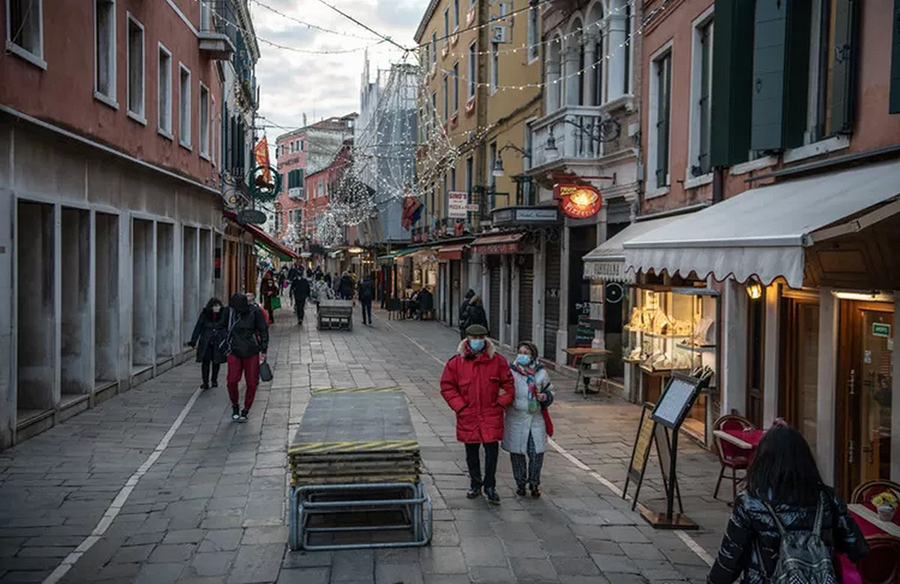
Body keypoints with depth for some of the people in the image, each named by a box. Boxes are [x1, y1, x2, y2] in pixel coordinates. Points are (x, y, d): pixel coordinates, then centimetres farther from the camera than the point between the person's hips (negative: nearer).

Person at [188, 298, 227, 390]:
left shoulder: (223, 315, -1)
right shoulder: (205, 314, -1)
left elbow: (228, 328, 5)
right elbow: (198, 328, 1)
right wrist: (193, 340, -3)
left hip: (218, 343, 1)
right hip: (206, 343, -1)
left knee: (216, 362, 8)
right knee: (205, 362, -5)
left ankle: (214, 380, 27)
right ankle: (205, 382, 2)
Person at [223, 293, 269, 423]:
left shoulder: (255, 312, -8)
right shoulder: (229, 311, -1)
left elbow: (263, 330, -1)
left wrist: (263, 350, -4)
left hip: (252, 353, -1)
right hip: (234, 353, 1)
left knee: (252, 383, 1)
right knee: (232, 381, -9)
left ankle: (245, 411, 16)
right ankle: (235, 407, 13)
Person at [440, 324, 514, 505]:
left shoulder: (497, 361, 1)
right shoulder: (456, 362, -1)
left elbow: (508, 385, 8)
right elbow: (447, 387, 2)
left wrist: (500, 403, -2)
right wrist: (460, 406, -5)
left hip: (491, 415, -1)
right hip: (468, 416, 1)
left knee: (492, 450, -6)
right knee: (471, 453, 13)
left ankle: (490, 487, 8)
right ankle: (475, 484, 31)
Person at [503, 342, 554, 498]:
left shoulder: (541, 373, 2)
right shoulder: (510, 372, -4)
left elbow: (549, 390, 15)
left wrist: (545, 397, -5)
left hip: (536, 419, 1)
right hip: (516, 419, -1)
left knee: (537, 453, 1)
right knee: (517, 453, 7)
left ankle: (534, 483, 21)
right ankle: (520, 483, 25)